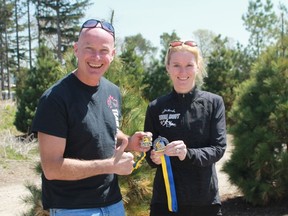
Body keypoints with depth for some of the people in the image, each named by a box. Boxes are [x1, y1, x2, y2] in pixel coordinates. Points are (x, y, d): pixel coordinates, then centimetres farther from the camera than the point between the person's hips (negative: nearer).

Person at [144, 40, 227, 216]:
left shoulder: (214, 103, -2)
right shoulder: (156, 107, 0)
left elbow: (219, 148, -8)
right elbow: (149, 152, 7)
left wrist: (187, 154, -25)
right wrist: (154, 157, -15)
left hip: (205, 199, 0)